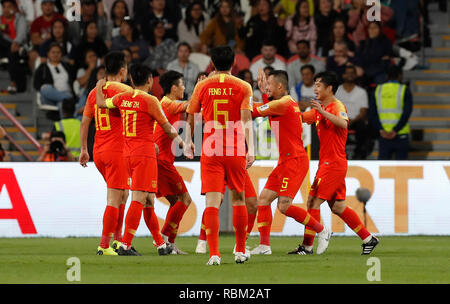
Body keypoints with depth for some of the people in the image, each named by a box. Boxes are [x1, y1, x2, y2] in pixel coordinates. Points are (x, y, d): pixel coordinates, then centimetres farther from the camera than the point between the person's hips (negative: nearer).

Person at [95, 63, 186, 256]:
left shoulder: (122, 98, 7)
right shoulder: (150, 101, -9)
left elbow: (101, 103, 25)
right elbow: (167, 128, -3)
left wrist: (100, 87, 44)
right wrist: (181, 142, 14)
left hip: (127, 153, 7)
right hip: (145, 153, -7)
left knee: (148, 200, 14)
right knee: (139, 198, -10)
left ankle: (161, 244, 20)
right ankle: (125, 245, -18)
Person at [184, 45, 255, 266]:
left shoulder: (202, 86, 5)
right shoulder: (243, 87, 1)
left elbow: (191, 117, 12)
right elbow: (246, 119, -9)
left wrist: (188, 142, 27)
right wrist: (251, 149, -11)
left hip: (211, 150, 0)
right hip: (236, 150, 0)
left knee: (212, 201, -5)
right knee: (238, 198, 15)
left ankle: (214, 254, -16)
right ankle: (240, 251, 22)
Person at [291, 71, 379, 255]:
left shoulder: (337, 106, -11)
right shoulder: (319, 109, 16)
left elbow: (343, 124, -30)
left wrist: (323, 112, -35)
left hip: (333, 163, -9)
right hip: (326, 162, 9)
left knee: (313, 202, -10)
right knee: (338, 207, 11)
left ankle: (307, 247, -8)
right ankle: (368, 239, 17)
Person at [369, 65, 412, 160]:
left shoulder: (377, 90, 7)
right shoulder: (404, 90, -1)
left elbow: (373, 113, -3)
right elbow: (407, 113, -12)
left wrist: (381, 130, -10)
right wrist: (395, 131, -14)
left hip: (383, 135, 2)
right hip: (401, 134, -2)